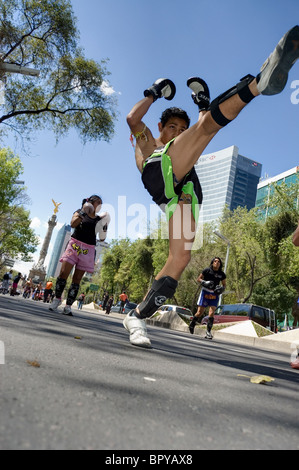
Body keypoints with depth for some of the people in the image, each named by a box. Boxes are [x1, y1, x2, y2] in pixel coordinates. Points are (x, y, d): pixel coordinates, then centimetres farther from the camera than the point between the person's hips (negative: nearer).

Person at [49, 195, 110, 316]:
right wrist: (83, 213, -17)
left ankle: (68, 306, 5)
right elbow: (73, 224, -11)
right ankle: (57, 299, 7)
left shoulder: (99, 220, 13)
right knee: (63, 272, -12)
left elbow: (102, 239, 13)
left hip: (88, 250, 2)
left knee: (77, 279, 0)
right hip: (74, 245, -2)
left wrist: (105, 228, -2)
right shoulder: (80, 212, 8)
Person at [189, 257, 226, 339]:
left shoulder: (222, 274, 3)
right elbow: (198, 279, 3)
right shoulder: (207, 270, -4)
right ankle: (192, 324, 27)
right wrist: (204, 282, -16)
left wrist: (221, 289, -6)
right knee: (199, 312, 0)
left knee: (211, 313, -10)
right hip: (205, 293, -2)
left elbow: (224, 284, 15)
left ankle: (208, 332, -1)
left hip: (214, 295, 2)